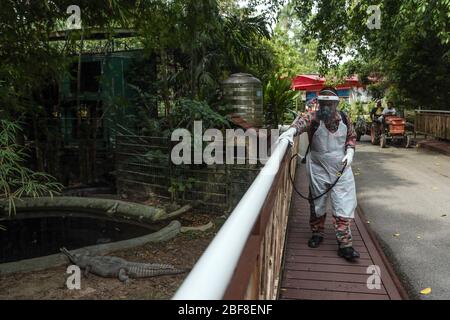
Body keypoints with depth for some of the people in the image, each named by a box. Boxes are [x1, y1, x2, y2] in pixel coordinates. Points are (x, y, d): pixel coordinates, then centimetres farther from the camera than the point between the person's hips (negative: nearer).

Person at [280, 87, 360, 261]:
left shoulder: (344, 118, -1)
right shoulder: (314, 118, -12)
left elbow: (351, 136, 15)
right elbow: (302, 121, -35)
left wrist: (350, 152, -3)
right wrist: (292, 130, -57)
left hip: (341, 168, 2)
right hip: (318, 169, -1)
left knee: (344, 206, -2)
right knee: (317, 203, 13)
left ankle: (345, 244, 5)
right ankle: (317, 233, 34)